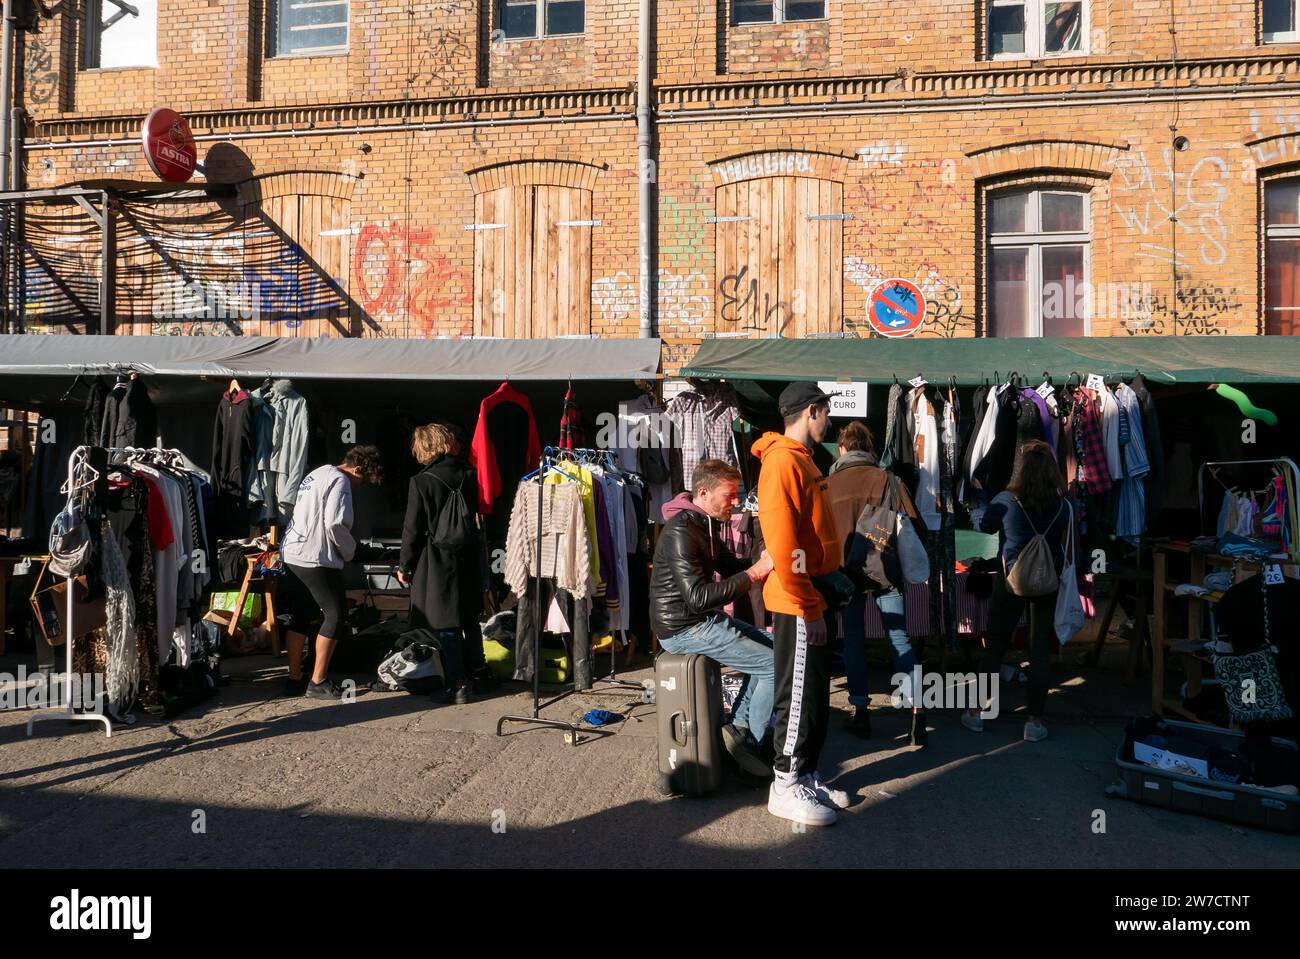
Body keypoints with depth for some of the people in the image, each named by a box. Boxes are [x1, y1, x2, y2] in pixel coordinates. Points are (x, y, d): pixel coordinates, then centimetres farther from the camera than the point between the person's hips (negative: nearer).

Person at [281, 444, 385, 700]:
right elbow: (334, 524, -21)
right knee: (336, 616, -3)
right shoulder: (340, 481, -11)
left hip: (293, 554, 10)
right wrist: (351, 550, -4)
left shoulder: (317, 474, 19)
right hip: (316, 558, -10)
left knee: (302, 615, 15)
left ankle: (294, 679, 21)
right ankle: (318, 682, 0)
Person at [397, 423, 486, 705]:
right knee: (470, 619, 19)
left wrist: (404, 565, 0)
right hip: (469, 557, 5)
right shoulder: (469, 474, 0)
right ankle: (473, 675, 32)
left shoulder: (422, 482, -13)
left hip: (438, 561, -5)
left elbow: (413, 529, -9)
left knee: (447, 626, 2)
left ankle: (458, 685, 3)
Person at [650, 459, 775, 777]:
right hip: (682, 629, -10)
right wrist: (754, 573, -27)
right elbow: (698, 597, -28)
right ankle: (748, 743, 4)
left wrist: (765, 565, -1)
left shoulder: (705, 524, 10)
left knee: (772, 646, 14)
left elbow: (729, 566, 19)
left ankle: (738, 727, 12)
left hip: (701, 619, 10)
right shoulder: (680, 532, -22)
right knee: (777, 665, -10)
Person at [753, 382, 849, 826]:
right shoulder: (783, 461, -17)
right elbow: (783, 545, -23)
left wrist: (819, 599, 17)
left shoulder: (800, 460, 16)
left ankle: (806, 777, 27)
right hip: (799, 606, -10)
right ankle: (786, 788, 11)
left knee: (816, 695, 16)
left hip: (814, 599, 10)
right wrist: (808, 608, -20)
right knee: (800, 696, -1)